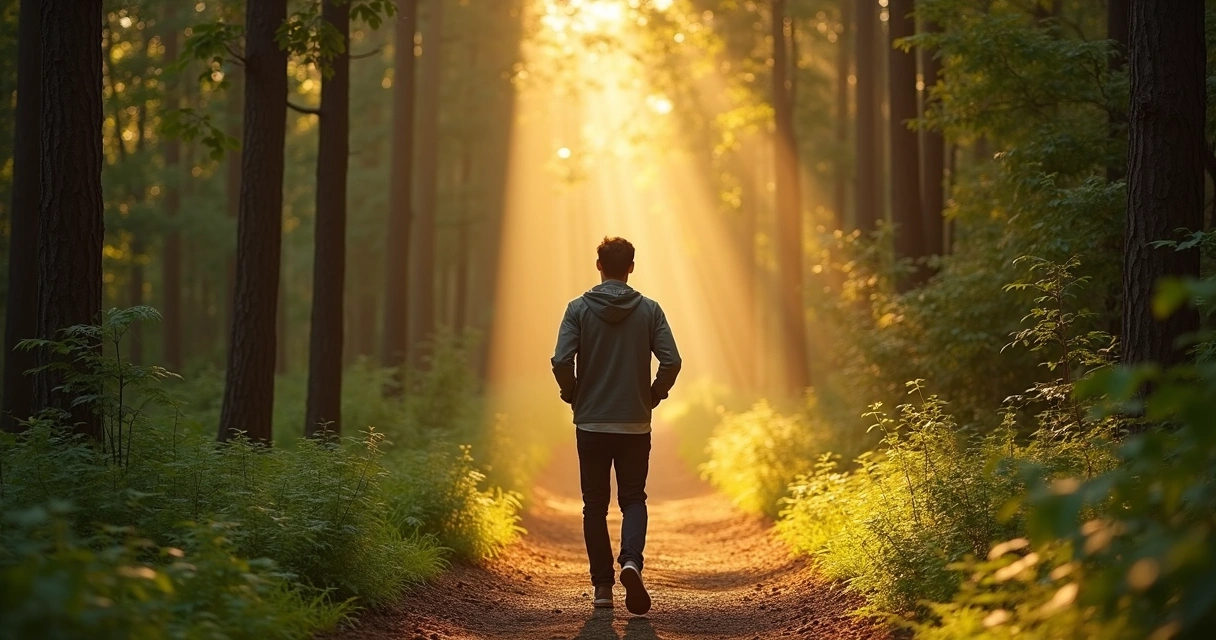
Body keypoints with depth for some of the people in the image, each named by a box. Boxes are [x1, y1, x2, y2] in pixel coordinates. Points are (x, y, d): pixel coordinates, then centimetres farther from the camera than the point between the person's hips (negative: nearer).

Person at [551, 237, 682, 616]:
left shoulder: (579, 308, -4)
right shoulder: (649, 310, -1)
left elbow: (562, 361, -13)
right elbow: (671, 361, -8)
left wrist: (574, 396, 4)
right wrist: (654, 395, 8)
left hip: (591, 424, 0)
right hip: (635, 424, 0)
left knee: (595, 505, 9)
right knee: (633, 499, 9)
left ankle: (602, 587, 9)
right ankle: (632, 561, -17)